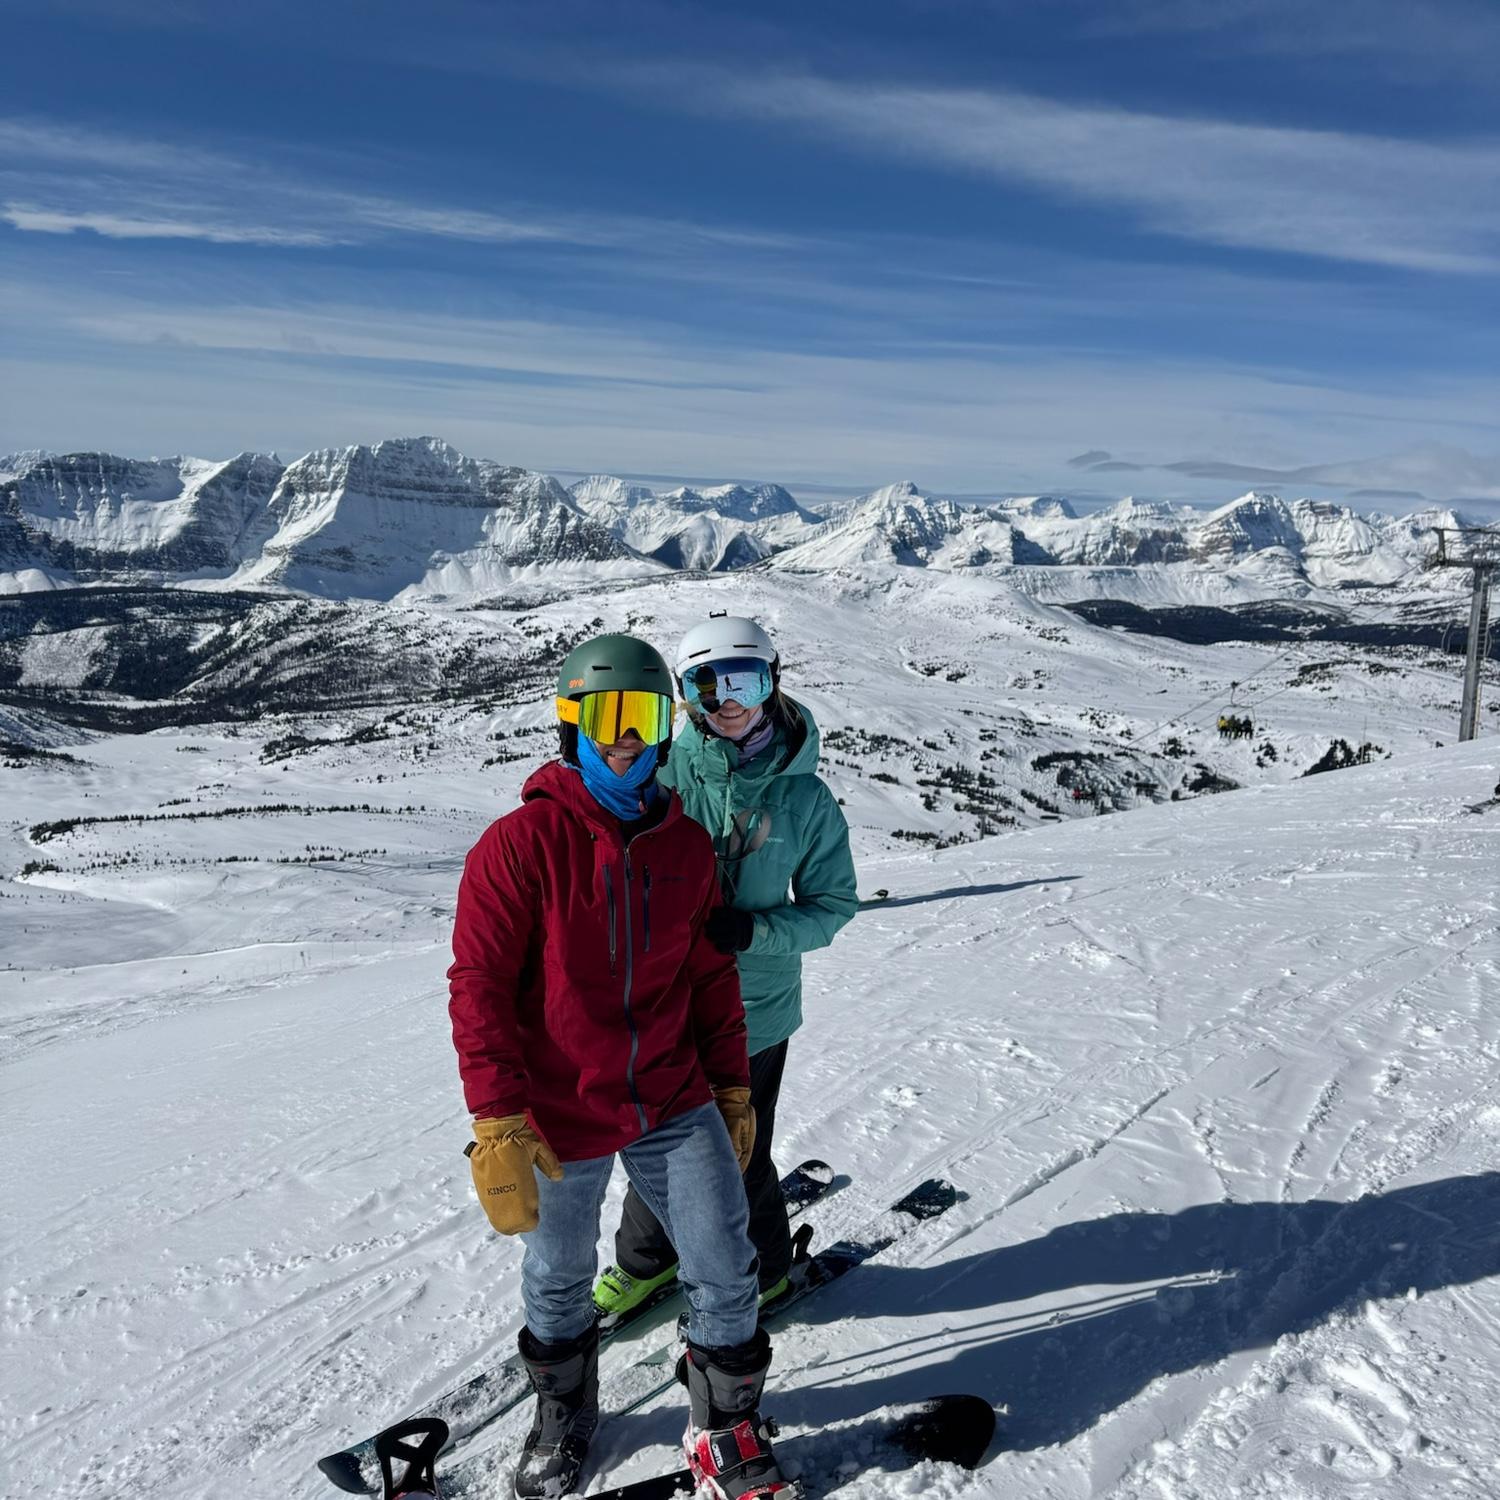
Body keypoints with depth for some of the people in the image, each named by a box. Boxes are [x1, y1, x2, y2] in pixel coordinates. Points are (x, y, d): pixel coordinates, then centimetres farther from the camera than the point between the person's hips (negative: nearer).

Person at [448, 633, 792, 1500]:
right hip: (562, 1120, -3)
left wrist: (733, 1086, 11)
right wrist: (498, 1126, -20)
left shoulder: (688, 845, 0)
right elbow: (479, 988, -15)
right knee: (558, 1285, 18)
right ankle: (564, 1417, 47)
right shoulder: (522, 843, -15)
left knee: (726, 1273, 4)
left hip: (673, 1104, 3)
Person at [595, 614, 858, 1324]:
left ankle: (761, 1270, 40)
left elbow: (833, 903, -2)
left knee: (738, 1156, 10)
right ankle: (645, 1259, 46)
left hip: (754, 1004, -1)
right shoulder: (664, 771, -9)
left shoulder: (805, 795, -9)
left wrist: (752, 931, -18)